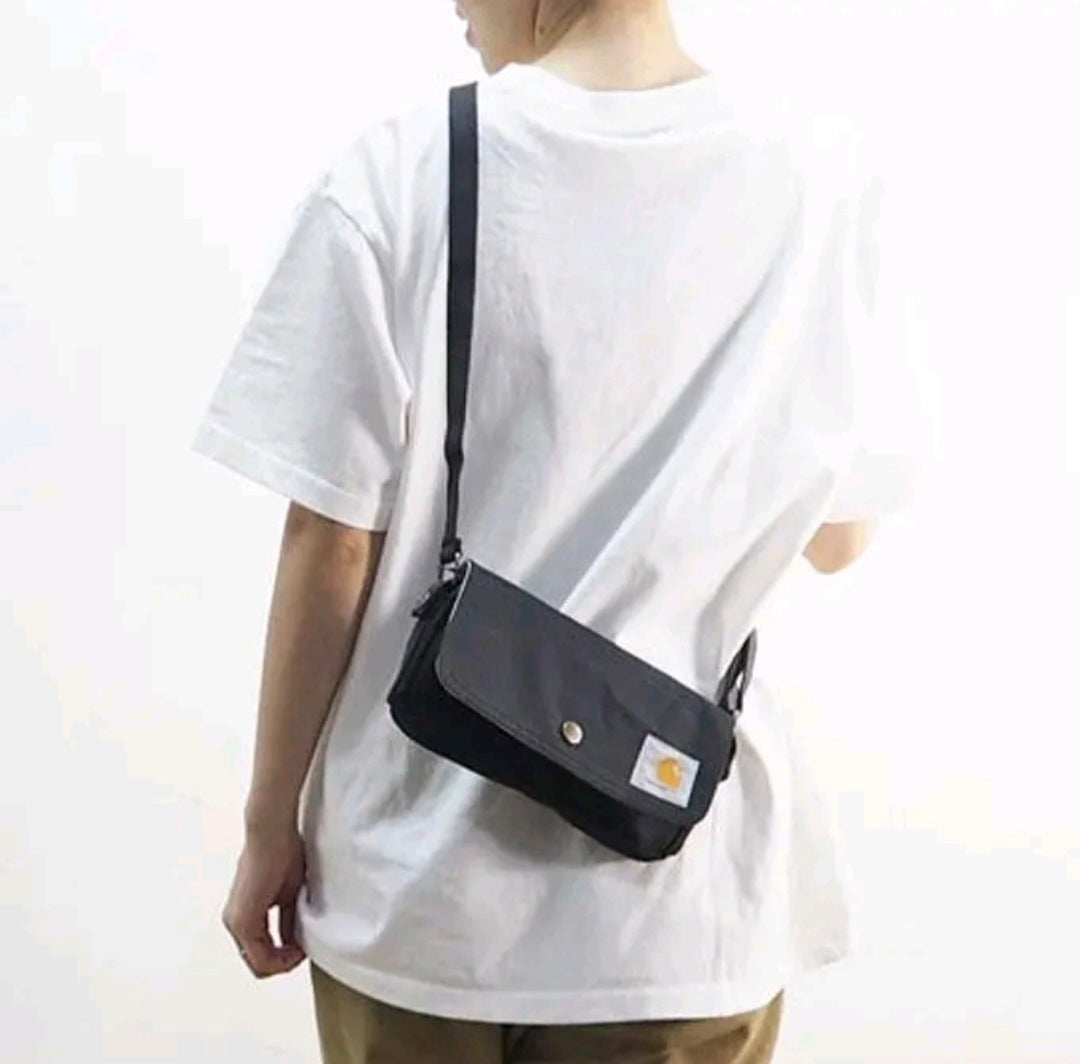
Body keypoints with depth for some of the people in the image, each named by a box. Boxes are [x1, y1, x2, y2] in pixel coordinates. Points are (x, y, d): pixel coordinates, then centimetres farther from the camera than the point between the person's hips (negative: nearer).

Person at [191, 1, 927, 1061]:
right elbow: (834, 536, 4)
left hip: (425, 886, -1)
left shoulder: (402, 173, -12)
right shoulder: (823, 179, -5)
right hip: (681, 894, 2)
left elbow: (332, 546, -10)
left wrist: (271, 824, 3)